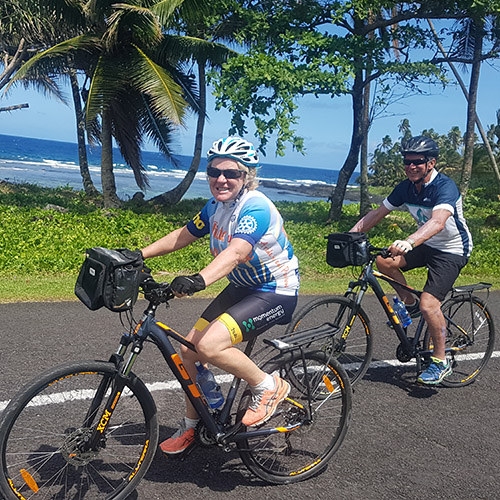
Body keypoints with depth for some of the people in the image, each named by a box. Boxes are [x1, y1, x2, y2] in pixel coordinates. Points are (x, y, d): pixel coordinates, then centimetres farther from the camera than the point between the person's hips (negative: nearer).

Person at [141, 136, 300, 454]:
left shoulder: (256, 207, -24)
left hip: (276, 293, -8)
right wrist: (138, 255, 6)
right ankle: (190, 426, 24)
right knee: (188, 351, 2)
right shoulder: (216, 205, 1)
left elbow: (235, 253, -40)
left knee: (209, 345, -27)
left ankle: (269, 386, -2)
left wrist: (199, 280, -56)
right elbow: (183, 235, 12)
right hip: (242, 287, 8)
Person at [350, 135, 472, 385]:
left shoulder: (445, 187, -26)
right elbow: (377, 213, -2)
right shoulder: (405, 188, -5)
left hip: (452, 251, -7)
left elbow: (438, 222, -44)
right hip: (425, 245, 7)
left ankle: (440, 361, 1)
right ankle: (410, 304, 8)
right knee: (384, 261, -16)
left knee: (429, 304, -20)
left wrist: (408, 242, -60)